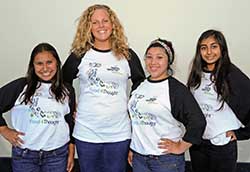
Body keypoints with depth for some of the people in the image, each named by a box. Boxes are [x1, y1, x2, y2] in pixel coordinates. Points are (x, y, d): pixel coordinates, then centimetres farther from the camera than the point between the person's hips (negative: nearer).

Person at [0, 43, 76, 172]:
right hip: (24, 155, -1)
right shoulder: (20, 86, -5)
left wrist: (71, 152, 8)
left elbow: (70, 122, 9)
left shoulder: (67, 91, 4)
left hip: (58, 155, 2)